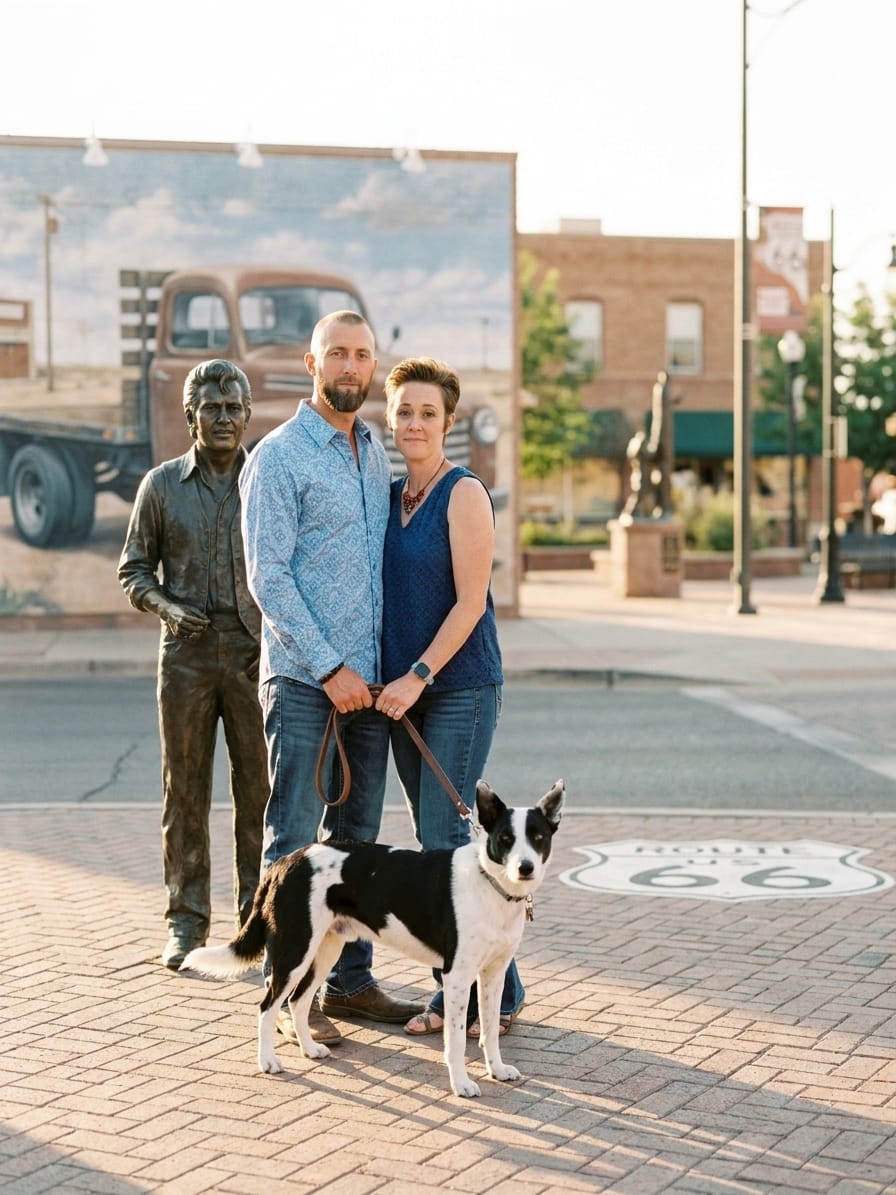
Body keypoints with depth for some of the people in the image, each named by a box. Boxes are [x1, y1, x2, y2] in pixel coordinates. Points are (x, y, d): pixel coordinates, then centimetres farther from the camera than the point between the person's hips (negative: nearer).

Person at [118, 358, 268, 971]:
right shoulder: (162, 485, 6)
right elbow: (134, 568, 10)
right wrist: (168, 607, -9)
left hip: (255, 652, 0)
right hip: (187, 652, 0)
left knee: (259, 791, 1)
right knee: (185, 790, 3)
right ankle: (187, 924, 12)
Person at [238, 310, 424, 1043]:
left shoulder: (377, 457, 14)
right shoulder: (279, 456, -6)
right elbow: (268, 576, -12)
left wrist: (388, 666, 8)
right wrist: (329, 667, -15)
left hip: (367, 680, 6)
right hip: (303, 680, -6)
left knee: (356, 837, 11)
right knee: (294, 841, -2)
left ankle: (350, 979, 19)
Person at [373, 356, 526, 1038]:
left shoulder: (464, 494, -8)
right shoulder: (393, 496, 13)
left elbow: (471, 601, -14)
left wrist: (419, 676, -17)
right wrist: (394, 680, 8)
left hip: (461, 687, -7)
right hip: (404, 691, 7)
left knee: (445, 838, -10)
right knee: (434, 841, 8)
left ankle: (497, 994, 0)